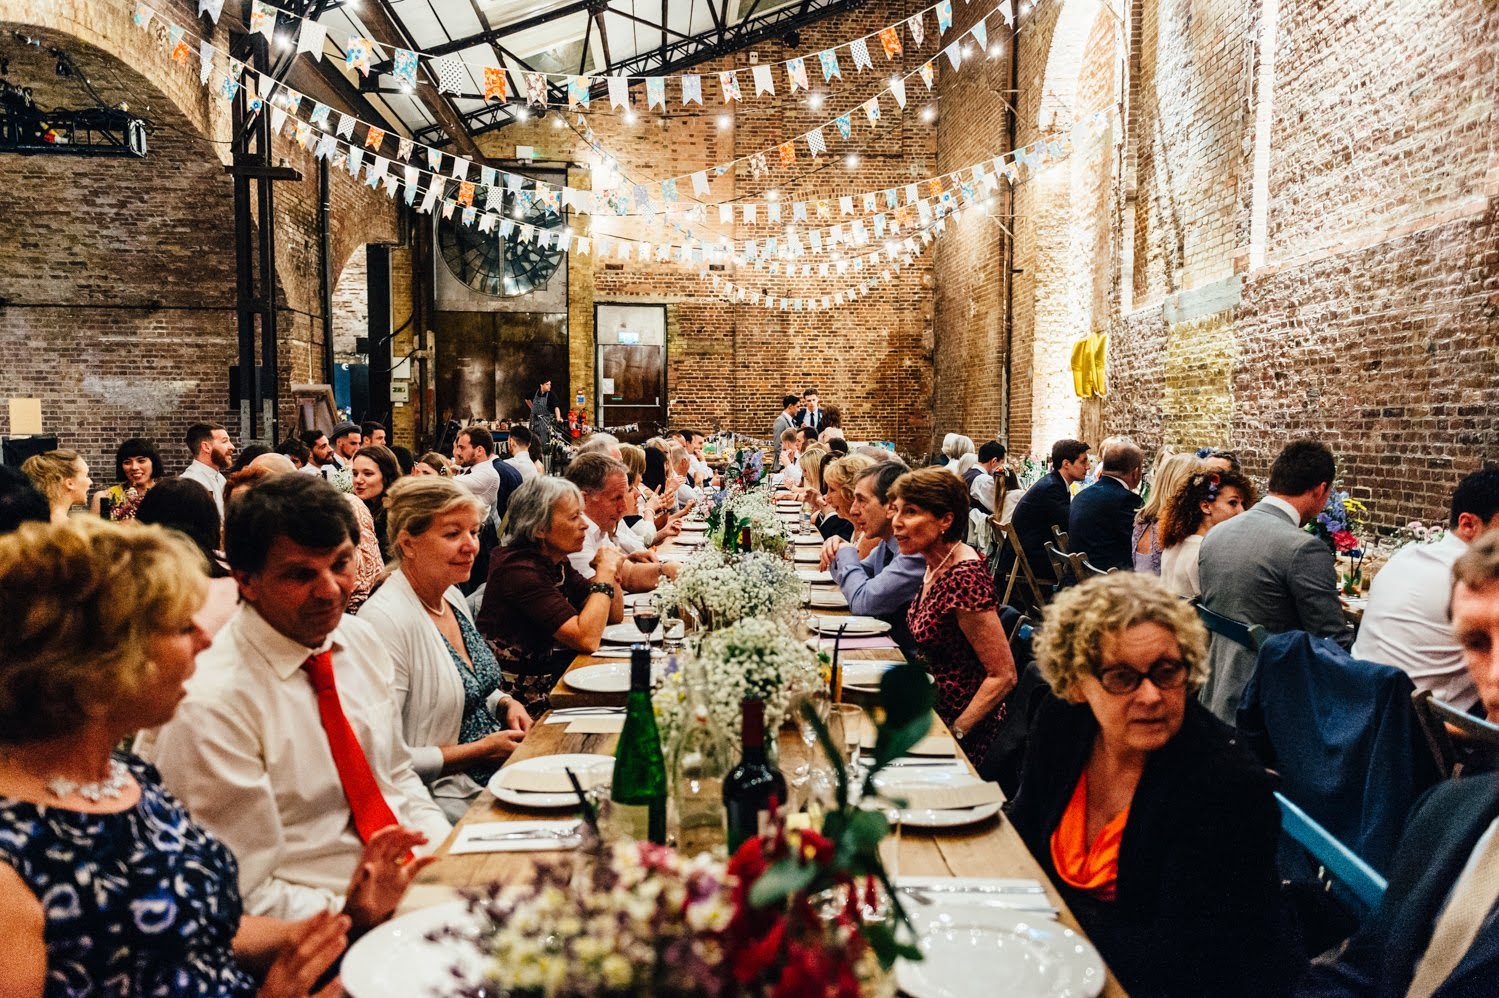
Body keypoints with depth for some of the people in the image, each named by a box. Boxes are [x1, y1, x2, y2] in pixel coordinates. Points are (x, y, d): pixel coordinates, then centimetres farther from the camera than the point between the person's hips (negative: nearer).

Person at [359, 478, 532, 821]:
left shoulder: (453, 597, 6)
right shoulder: (385, 620, -20)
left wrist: (505, 703, 1)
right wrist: (481, 750, -16)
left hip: (496, 774, 8)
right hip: (447, 795, -8)